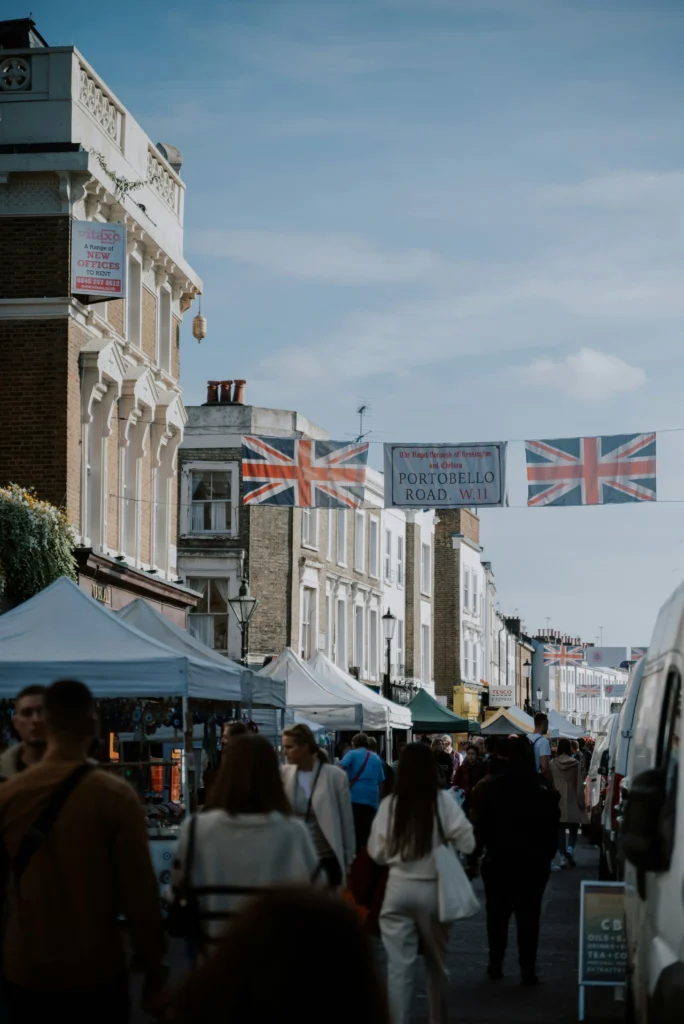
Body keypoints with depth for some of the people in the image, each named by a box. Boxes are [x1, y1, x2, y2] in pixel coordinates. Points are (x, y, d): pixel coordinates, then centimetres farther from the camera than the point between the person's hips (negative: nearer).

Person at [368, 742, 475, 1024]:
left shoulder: (389, 804, -7)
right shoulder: (444, 801, -10)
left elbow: (377, 852, 0)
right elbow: (467, 843, -8)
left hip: (399, 889, 0)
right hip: (433, 890, 1)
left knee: (399, 966, 1)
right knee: (437, 964, 18)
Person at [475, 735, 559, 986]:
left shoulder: (494, 789, -7)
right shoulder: (544, 793, -4)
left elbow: (481, 826, -4)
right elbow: (552, 831, 1)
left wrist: (476, 852, 5)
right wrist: (547, 855, 10)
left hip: (499, 860, 0)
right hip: (533, 861, 0)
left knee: (497, 913, 11)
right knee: (528, 914, 0)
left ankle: (495, 964, 15)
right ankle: (527, 969, -4)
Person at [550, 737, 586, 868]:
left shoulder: (553, 764, -5)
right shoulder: (575, 764, -4)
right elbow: (579, 785, -1)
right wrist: (581, 802, 7)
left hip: (558, 802, 0)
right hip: (572, 802, 0)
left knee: (560, 830, 6)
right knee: (573, 829, 9)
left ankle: (563, 857, 2)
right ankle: (570, 849, -15)